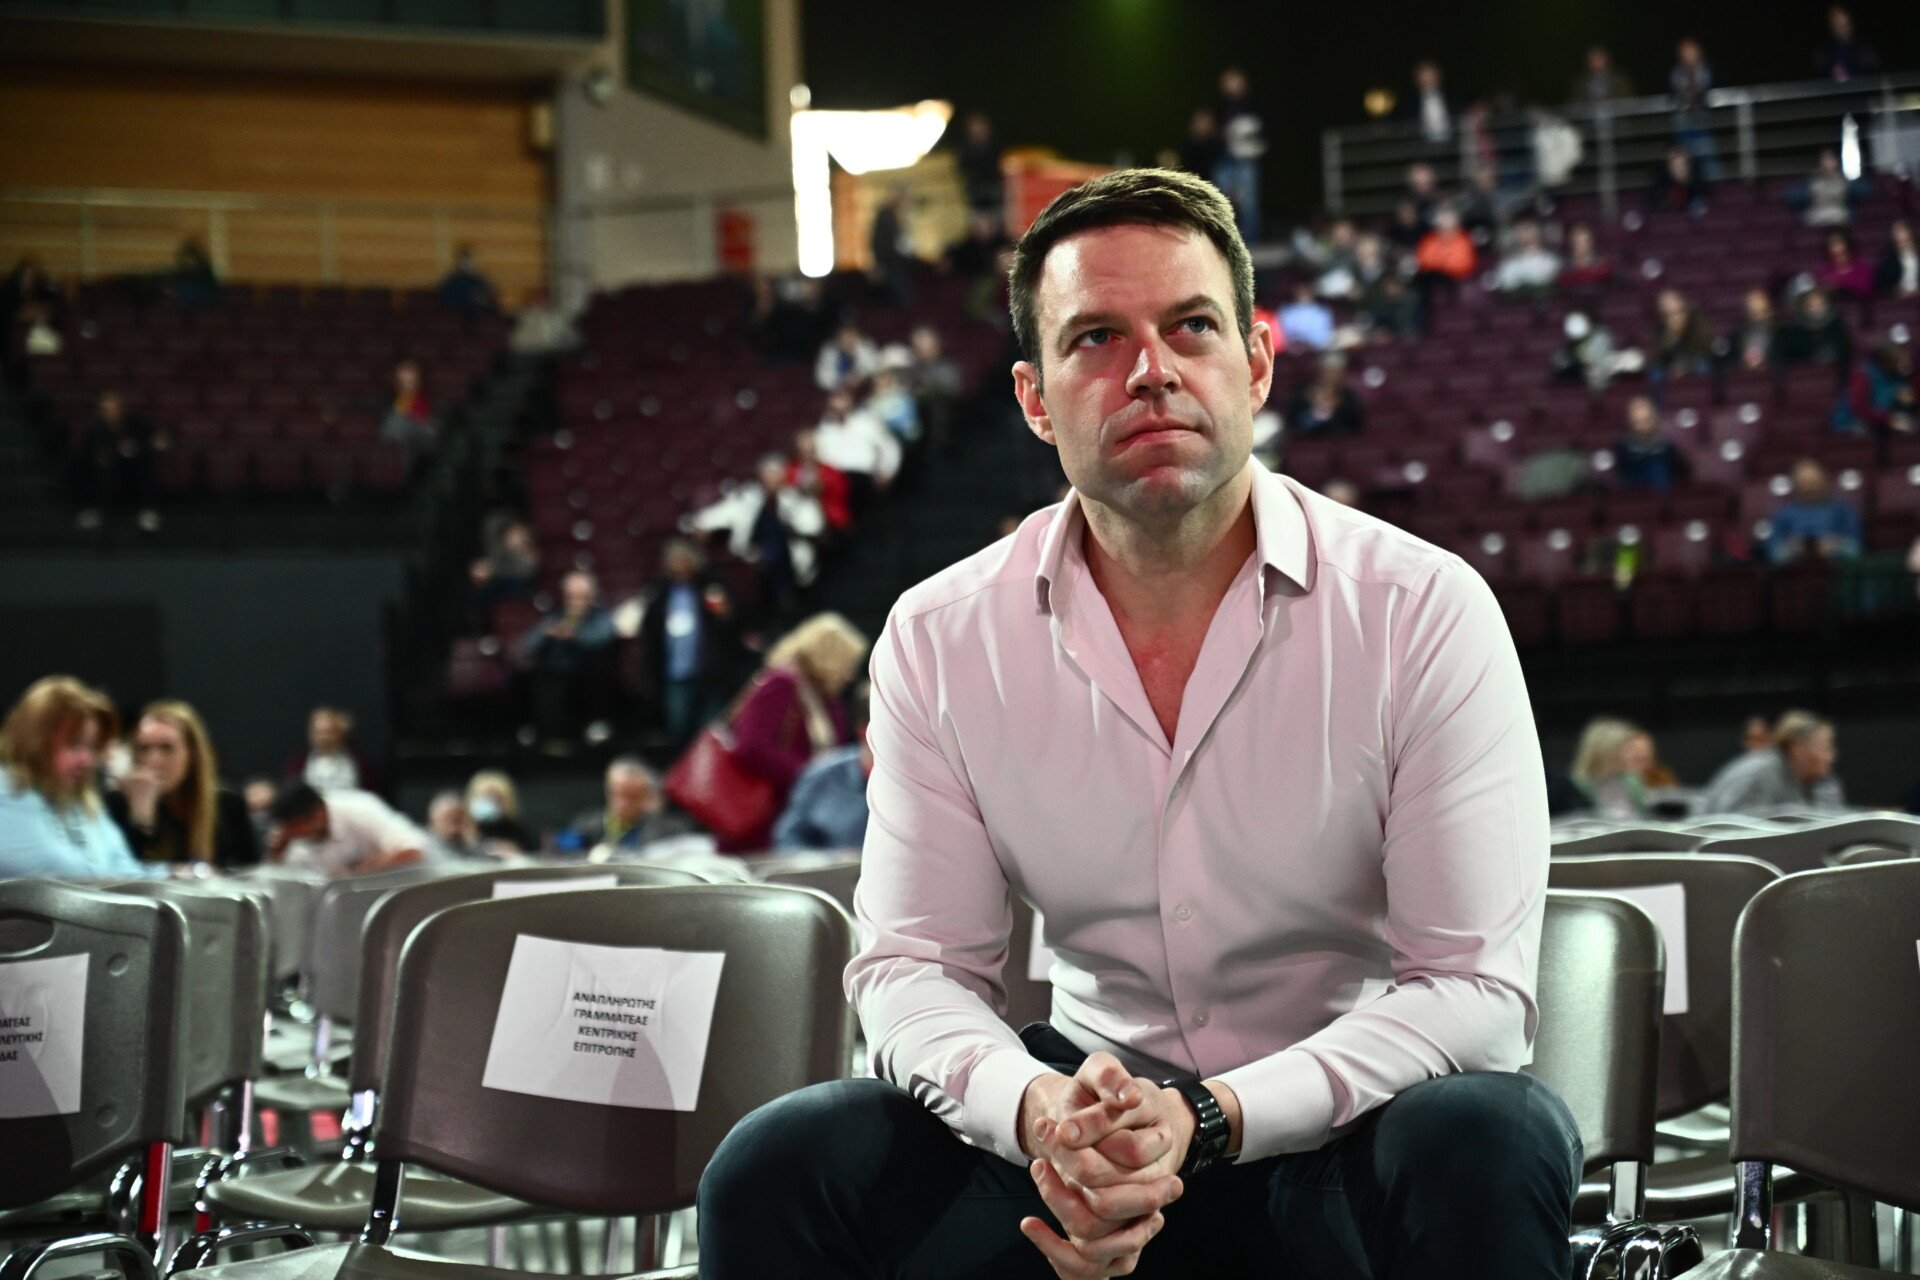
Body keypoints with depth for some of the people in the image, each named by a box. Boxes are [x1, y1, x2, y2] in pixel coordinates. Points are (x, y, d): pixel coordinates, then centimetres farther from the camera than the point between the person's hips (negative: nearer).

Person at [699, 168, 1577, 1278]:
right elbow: (914, 966, -1)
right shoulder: (941, 640, -2)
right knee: (775, 1170, -20)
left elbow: (1476, 988, -15)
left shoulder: (1427, 614, -12)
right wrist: (1038, 1110, -24)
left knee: (1491, 1143, -35)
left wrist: (1209, 1121, -28)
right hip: (1093, 1103, 2)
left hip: (1342, 1124, -2)